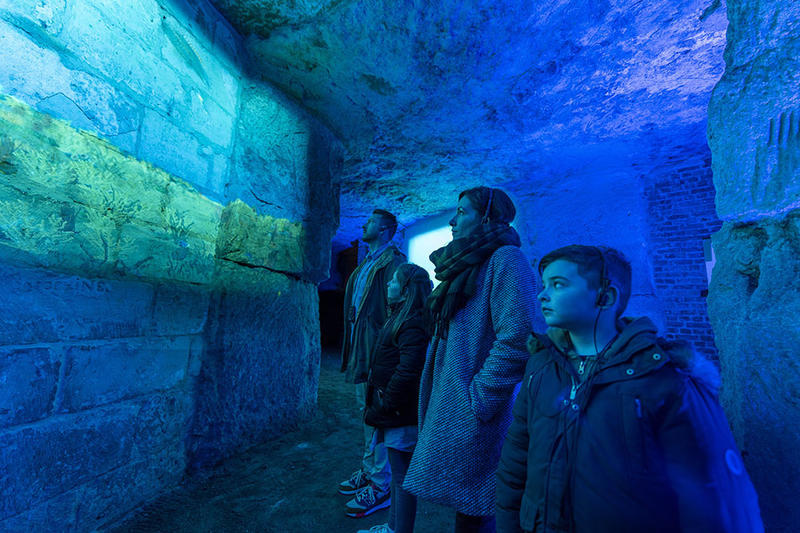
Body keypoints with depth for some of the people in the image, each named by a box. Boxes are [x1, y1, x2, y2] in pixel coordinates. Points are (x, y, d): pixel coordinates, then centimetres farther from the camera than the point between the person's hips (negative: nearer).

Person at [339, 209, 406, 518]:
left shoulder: (393, 262, -12)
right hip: (361, 352, 10)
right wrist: (351, 351, 17)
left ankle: (380, 487, 16)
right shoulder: (366, 265, 18)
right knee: (366, 412, 19)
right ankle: (368, 472, 36)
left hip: (378, 351, -10)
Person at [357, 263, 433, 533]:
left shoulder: (412, 323, -22)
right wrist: (378, 406, 14)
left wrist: (382, 408, -18)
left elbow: (407, 372, -28)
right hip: (396, 412, 10)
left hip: (401, 415, -10)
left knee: (402, 476, 7)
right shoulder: (401, 318, 9)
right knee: (398, 473, 23)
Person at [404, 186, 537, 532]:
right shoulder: (468, 264, 15)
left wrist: (477, 400, -19)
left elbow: (515, 341, -24)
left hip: (471, 419, -8)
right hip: (451, 410, 9)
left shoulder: (505, 260, -14)